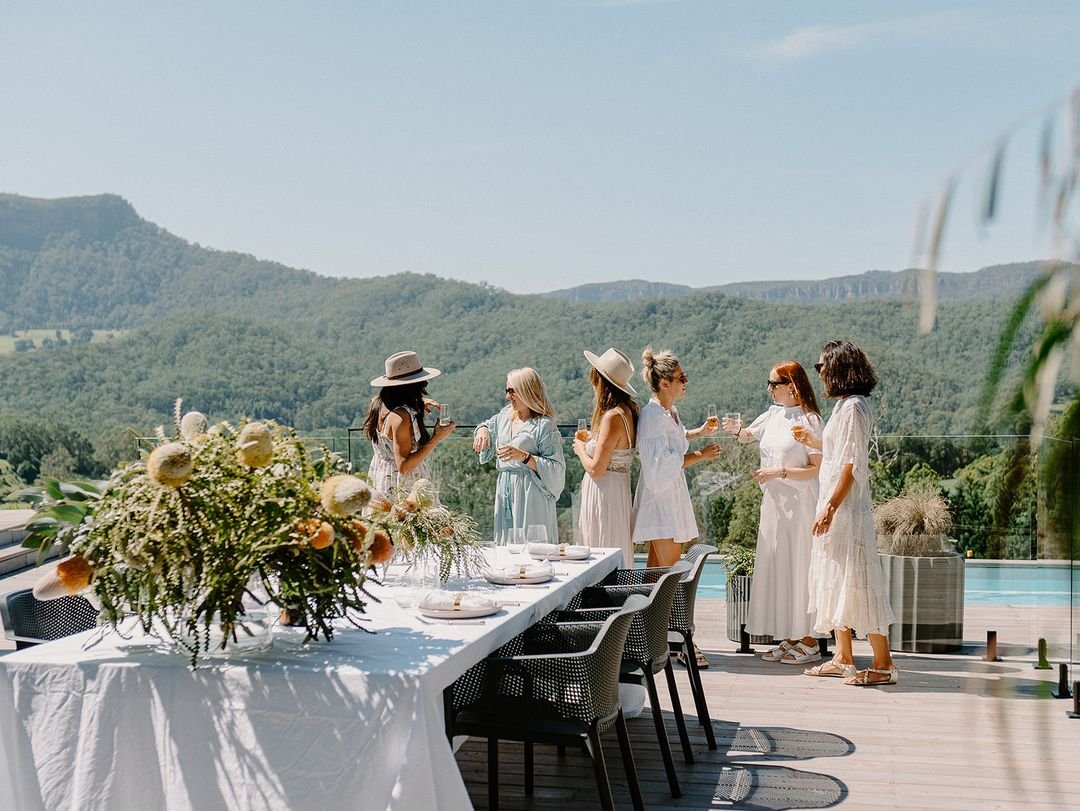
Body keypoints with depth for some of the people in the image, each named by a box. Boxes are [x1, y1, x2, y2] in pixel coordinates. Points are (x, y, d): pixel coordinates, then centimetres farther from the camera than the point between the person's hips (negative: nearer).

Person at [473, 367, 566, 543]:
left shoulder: (545, 425, -9)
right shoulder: (505, 415, 13)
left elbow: (556, 469, -14)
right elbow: (489, 426, 35)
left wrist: (524, 456, -22)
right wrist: (482, 430, 12)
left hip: (530, 496, -7)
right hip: (505, 493, 7)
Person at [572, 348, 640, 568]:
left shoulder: (613, 416, -21)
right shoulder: (628, 410, 7)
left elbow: (596, 469, -20)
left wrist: (581, 449, -4)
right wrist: (591, 441, 14)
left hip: (604, 492, -10)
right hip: (619, 489, 10)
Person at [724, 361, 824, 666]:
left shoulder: (809, 420, -11)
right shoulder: (773, 415, 10)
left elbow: (819, 468, -14)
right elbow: (749, 434, 25)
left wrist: (779, 472, -17)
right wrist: (737, 431, 2)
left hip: (799, 505, -8)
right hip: (774, 503, 8)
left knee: (800, 568, -2)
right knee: (776, 569, 9)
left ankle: (808, 641, 6)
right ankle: (790, 638, 18)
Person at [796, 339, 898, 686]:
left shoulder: (853, 407, -15)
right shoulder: (844, 406, 14)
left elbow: (852, 464, -20)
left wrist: (831, 507, -22)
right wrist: (812, 441, 29)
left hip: (847, 509, -10)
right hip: (835, 507, 10)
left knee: (856, 582, -7)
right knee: (835, 581, 13)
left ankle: (883, 664, -1)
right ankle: (843, 658, 21)